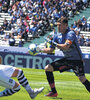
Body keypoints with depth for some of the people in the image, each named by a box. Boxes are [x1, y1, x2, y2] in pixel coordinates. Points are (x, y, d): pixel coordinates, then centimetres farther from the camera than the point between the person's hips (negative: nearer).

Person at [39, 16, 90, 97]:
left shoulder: (70, 34, -19)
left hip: (76, 59, -8)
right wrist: (40, 50, 0)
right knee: (48, 68, 3)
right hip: (67, 59, 8)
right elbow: (50, 50, 12)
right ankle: (54, 92, 10)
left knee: (82, 78, -28)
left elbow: (66, 47, -34)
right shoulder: (58, 35, 5)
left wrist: (54, 43, -27)